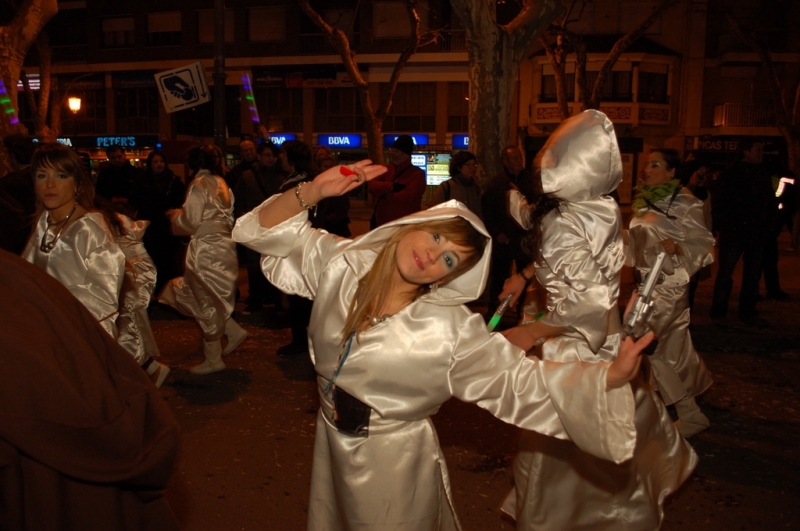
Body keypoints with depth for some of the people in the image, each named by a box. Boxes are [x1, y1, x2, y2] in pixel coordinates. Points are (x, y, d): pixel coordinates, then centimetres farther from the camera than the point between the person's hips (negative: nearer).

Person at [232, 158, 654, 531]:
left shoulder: (453, 330, -21)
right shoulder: (341, 264, -11)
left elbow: (519, 382, -22)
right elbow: (273, 232, -5)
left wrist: (611, 375, -33)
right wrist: (312, 192, -24)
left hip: (395, 461, -4)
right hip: (331, 445, 4)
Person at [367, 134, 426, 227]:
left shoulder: (417, 174, -7)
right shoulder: (385, 170, 11)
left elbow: (407, 196, -21)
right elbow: (371, 185, -5)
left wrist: (385, 194, -7)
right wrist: (392, 186, -18)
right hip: (381, 225, 5)